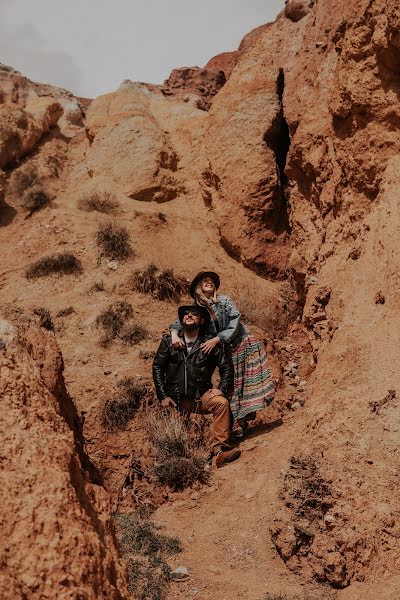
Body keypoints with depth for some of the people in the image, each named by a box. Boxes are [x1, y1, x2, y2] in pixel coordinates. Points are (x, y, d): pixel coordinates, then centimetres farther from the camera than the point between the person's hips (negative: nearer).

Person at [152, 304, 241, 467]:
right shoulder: (169, 341, 3)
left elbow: (226, 367, 5)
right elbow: (157, 367, 5)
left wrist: (222, 389, -11)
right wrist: (162, 397, -2)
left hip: (201, 396, -1)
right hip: (176, 399, 2)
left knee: (221, 402, -30)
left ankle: (220, 448, -29)